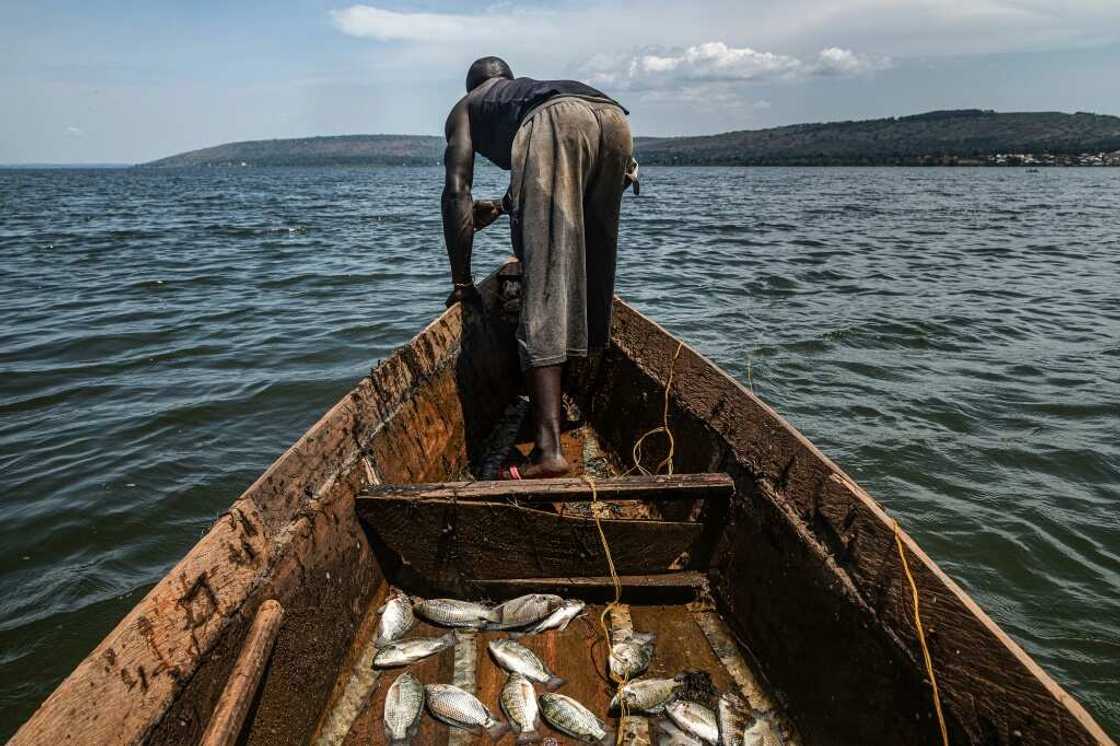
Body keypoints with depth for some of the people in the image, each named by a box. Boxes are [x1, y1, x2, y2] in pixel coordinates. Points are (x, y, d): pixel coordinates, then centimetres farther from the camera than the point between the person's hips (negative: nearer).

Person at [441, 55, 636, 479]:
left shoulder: (466, 107, 32)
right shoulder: (535, 87, 48)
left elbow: (457, 191, 18)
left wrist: (461, 281, 18)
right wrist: (502, 206, 68)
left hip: (554, 125, -5)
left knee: (544, 285, -10)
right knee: (591, 273, 19)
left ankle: (549, 448, -18)